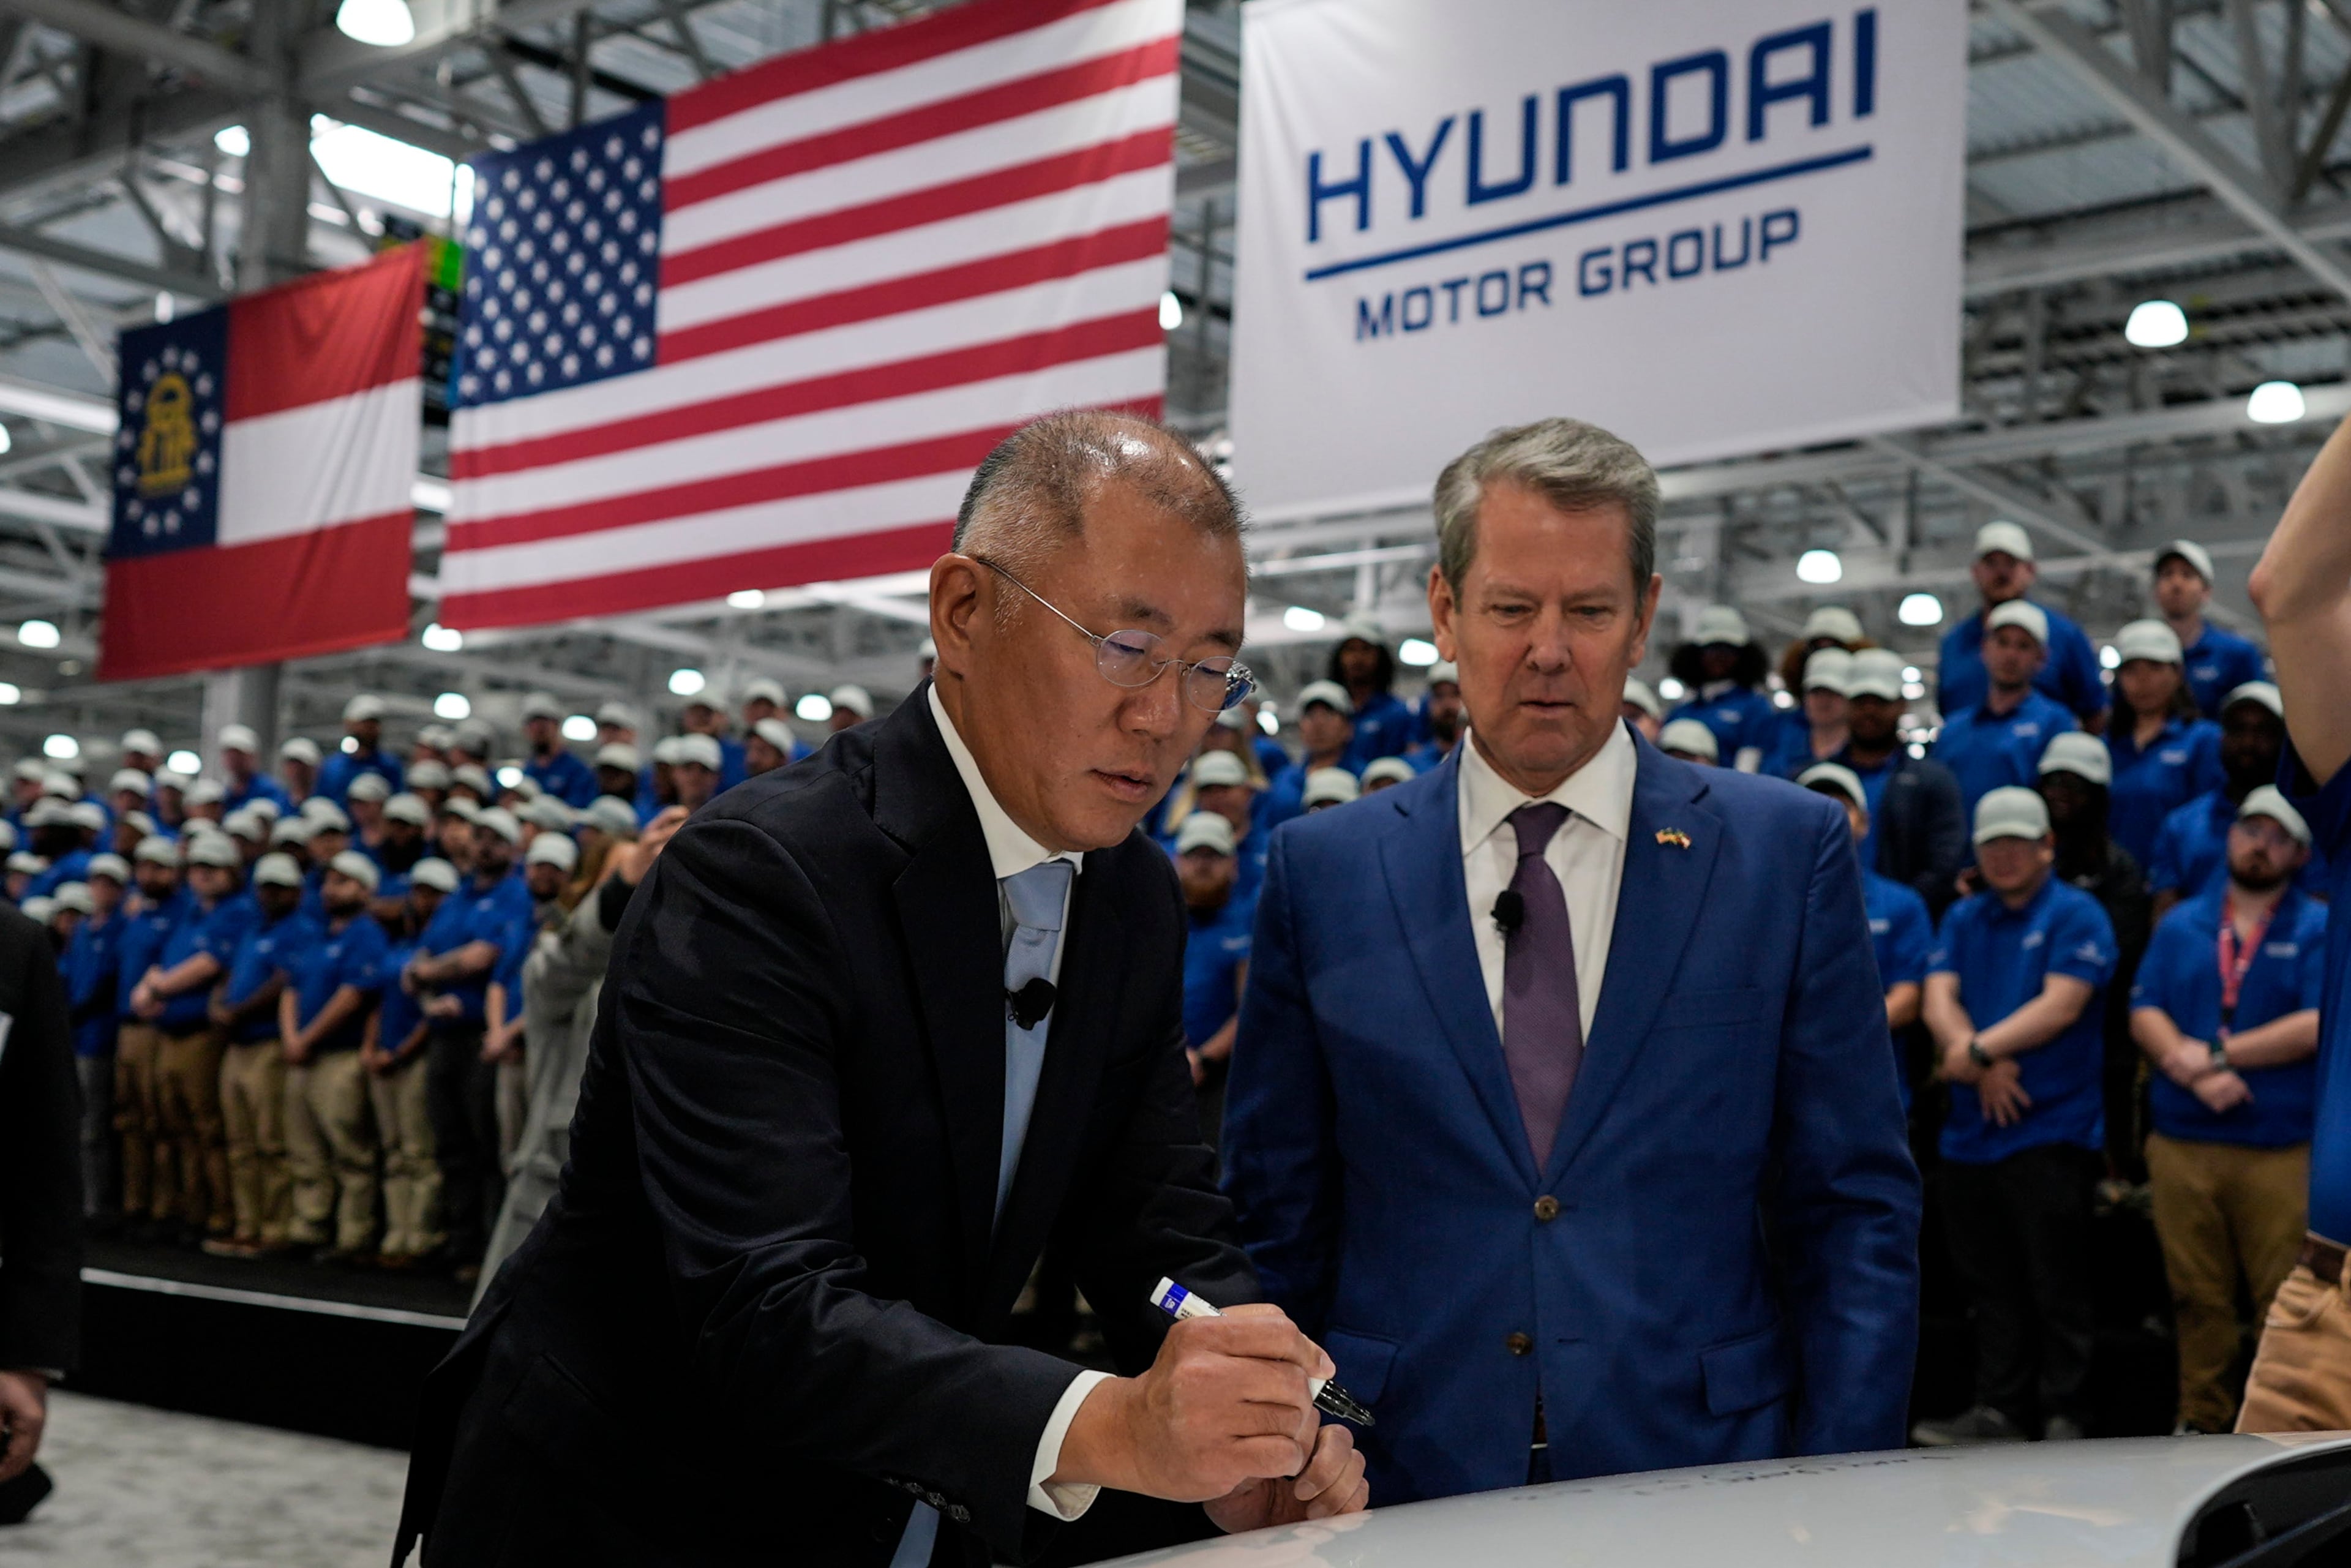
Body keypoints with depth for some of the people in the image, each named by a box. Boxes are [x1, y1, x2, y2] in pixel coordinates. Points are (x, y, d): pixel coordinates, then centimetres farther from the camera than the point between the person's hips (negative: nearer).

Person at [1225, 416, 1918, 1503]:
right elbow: (1273, 1223, 4)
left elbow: (1858, 1213, 0)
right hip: (1399, 1489, 1)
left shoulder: (1789, 852, 0)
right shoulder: (1322, 873, 1)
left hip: (1700, 1476, 0)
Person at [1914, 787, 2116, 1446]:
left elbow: (2061, 1005, -13)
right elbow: (1939, 998, 3)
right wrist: (1984, 1066, -14)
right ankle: (1998, 1411, 16)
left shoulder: (2076, 916, -1)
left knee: (2058, 1286, -2)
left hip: (2053, 1128, -5)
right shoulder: (1964, 918, 16)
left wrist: (1978, 1051, -15)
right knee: (1988, 1285, 9)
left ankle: (2065, 1417, 4)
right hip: (1971, 1130, 6)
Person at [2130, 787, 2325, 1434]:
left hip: (2282, 1147, -3)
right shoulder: (2181, 925, 15)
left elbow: (2319, 1025, -7)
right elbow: (2144, 1015, 6)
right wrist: (2192, 1073, -12)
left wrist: (2216, 1055, -7)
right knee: (2197, 1297, 7)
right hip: (2182, 1143, 3)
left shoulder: (2318, 929, 5)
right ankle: (2202, 1420, 17)